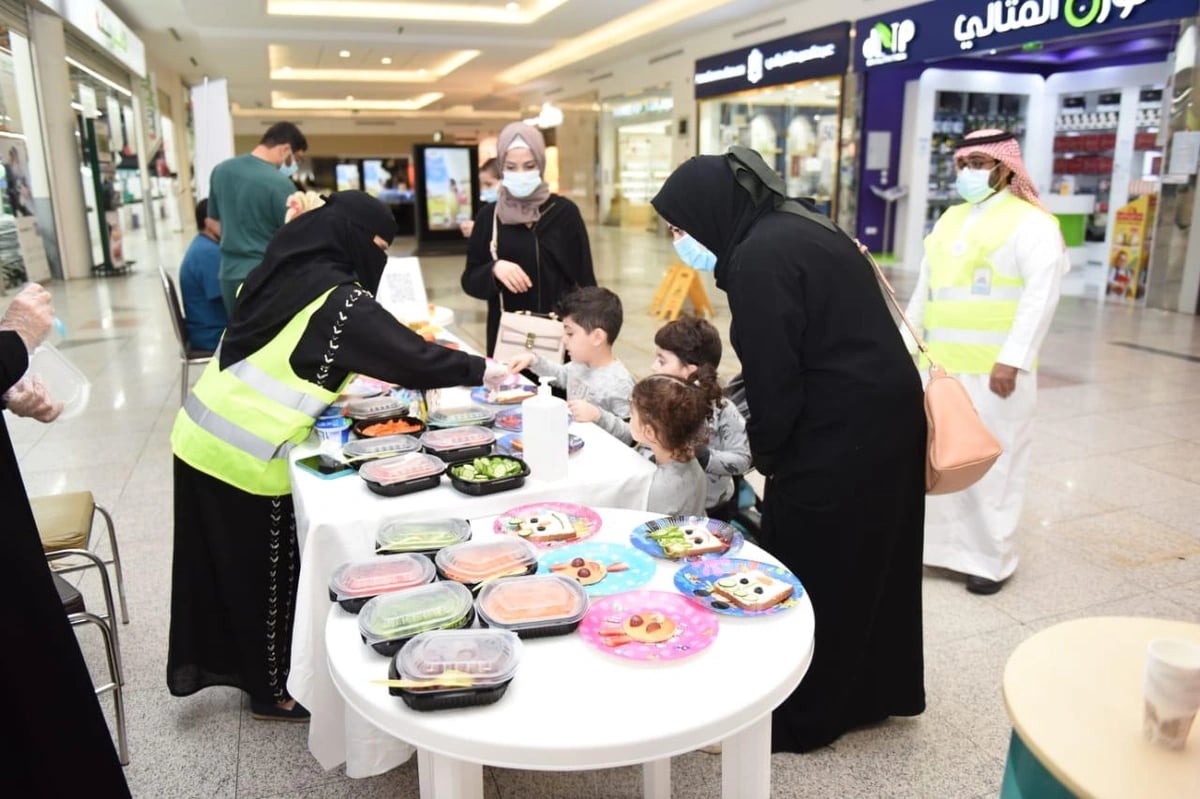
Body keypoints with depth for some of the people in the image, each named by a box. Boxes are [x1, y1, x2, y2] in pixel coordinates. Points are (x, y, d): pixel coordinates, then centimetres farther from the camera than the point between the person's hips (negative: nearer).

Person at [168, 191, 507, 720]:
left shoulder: (285, 273, 7)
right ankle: (273, 689, 27)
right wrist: (479, 370, -4)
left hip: (205, 435, 8)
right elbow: (411, 357, -16)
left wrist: (346, 385, 17)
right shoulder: (339, 300, -17)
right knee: (264, 571, 9)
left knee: (223, 562, 20)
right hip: (246, 454, -8)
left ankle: (210, 661, 37)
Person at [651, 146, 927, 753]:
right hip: (882, 419, 10)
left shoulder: (759, 257, -18)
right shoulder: (793, 227, 11)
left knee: (807, 572, 7)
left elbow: (776, 377, -17)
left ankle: (797, 717, 25)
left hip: (840, 437, -9)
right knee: (863, 561, 22)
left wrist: (765, 453, -1)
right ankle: (877, 689, 40)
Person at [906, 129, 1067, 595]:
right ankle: (938, 540, 27)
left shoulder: (1031, 223, -5)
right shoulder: (950, 220, 16)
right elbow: (925, 288, 19)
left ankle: (991, 558, 14)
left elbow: (1042, 295, -15)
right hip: (940, 364, 7)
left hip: (993, 370, -6)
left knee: (992, 463, 2)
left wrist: (1013, 358, -21)